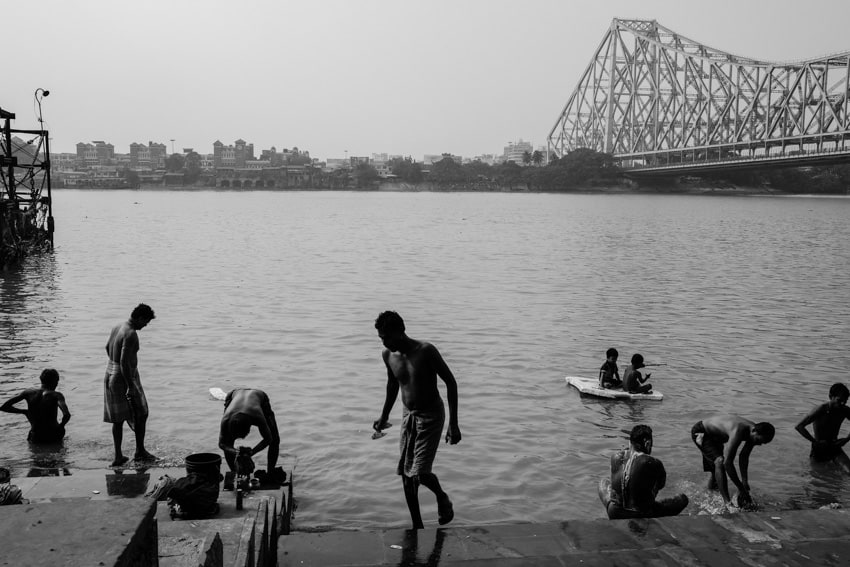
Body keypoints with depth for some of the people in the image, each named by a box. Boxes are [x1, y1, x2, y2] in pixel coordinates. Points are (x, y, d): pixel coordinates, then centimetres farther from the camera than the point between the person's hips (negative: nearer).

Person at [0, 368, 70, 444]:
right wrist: (61, 426, -12)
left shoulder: (29, 392, -6)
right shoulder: (56, 395, -16)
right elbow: (67, 415, -33)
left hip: (35, 438, 3)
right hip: (55, 437, -3)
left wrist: (24, 411, 6)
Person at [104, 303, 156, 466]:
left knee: (118, 419, 13)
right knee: (141, 414, 8)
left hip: (110, 375, 9)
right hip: (125, 378, -9)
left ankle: (118, 456, 17)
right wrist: (130, 387, -24)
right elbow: (124, 361, -27)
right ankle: (140, 451, 17)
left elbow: (108, 347, 24)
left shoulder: (117, 327, 8)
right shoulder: (131, 334, -22)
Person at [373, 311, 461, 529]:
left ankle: (442, 498, 19)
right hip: (408, 416, 6)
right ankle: (417, 526, 20)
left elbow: (451, 382, -14)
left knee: (419, 473, -14)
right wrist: (384, 416, 25)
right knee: (406, 475, 5)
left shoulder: (426, 351, -21)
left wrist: (453, 424, -16)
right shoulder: (388, 355, -3)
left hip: (431, 417, -5)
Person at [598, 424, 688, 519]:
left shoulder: (616, 457, -7)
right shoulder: (653, 464, -21)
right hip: (641, 517, -4)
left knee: (604, 482, 34)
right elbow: (661, 485, -1)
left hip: (614, 514, 4)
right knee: (683, 499, 14)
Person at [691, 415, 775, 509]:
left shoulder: (754, 432, -14)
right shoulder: (738, 432, -41)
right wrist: (741, 489, -35)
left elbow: (744, 457, -2)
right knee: (720, 462, -26)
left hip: (714, 436, 9)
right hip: (700, 432, -9)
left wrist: (744, 481, -9)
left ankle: (712, 484, 54)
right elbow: (727, 463, -41)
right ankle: (727, 502, -26)